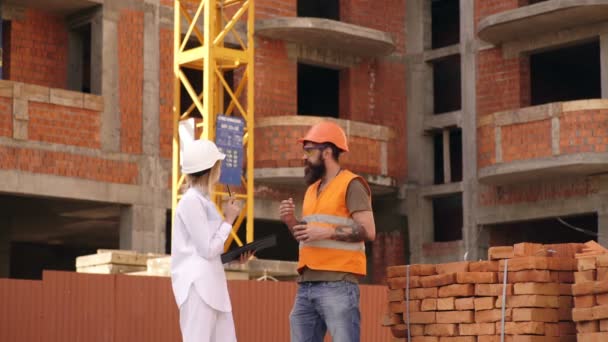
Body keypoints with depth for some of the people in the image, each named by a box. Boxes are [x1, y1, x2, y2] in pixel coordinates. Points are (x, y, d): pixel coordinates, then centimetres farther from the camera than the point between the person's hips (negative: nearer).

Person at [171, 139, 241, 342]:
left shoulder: (203, 201, 18)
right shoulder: (191, 201, -11)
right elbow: (207, 249, -13)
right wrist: (229, 220, -4)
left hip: (211, 284, 10)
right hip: (197, 285, -10)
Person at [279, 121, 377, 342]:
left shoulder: (351, 185, -3)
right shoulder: (312, 189, 22)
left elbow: (368, 231, -12)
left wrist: (326, 232, -18)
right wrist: (292, 222, 7)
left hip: (337, 284, -8)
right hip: (306, 285, 8)